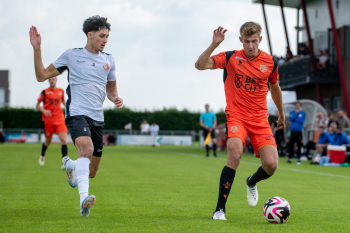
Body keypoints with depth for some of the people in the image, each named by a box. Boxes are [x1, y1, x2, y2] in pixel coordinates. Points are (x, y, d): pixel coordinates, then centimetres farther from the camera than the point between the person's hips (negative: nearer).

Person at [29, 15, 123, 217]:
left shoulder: (108, 61, 13)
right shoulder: (71, 55, 3)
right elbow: (42, 76, 5)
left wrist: (115, 98, 3)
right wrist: (37, 49, -6)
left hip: (98, 119, 5)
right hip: (77, 113, -5)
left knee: (91, 172, 8)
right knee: (86, 148, -35)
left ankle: (69, 164, 42)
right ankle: (84, 198, -43)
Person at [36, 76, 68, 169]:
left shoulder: (61, 91, 8)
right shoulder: (45, 92, -2)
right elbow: (37, 105, 2)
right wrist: (44, 111, -17)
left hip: (60, 120, 2)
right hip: (49, 120, -2)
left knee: (63, 140, -15)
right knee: (48, 141, 10)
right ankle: (42, 154, 43)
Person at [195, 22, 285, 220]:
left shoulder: (270, 62, 4)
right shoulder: (230, 58, -3)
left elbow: (275, 88, 21)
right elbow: (200, 65, -14)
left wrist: (282, 114, 31)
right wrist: (214, 44, -27)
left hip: (260, 118, 3)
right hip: (236, 115, -3)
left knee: (271, 164, -13)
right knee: (235, 155, -29)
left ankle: (252, 182, 26)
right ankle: (220, 209, -18)